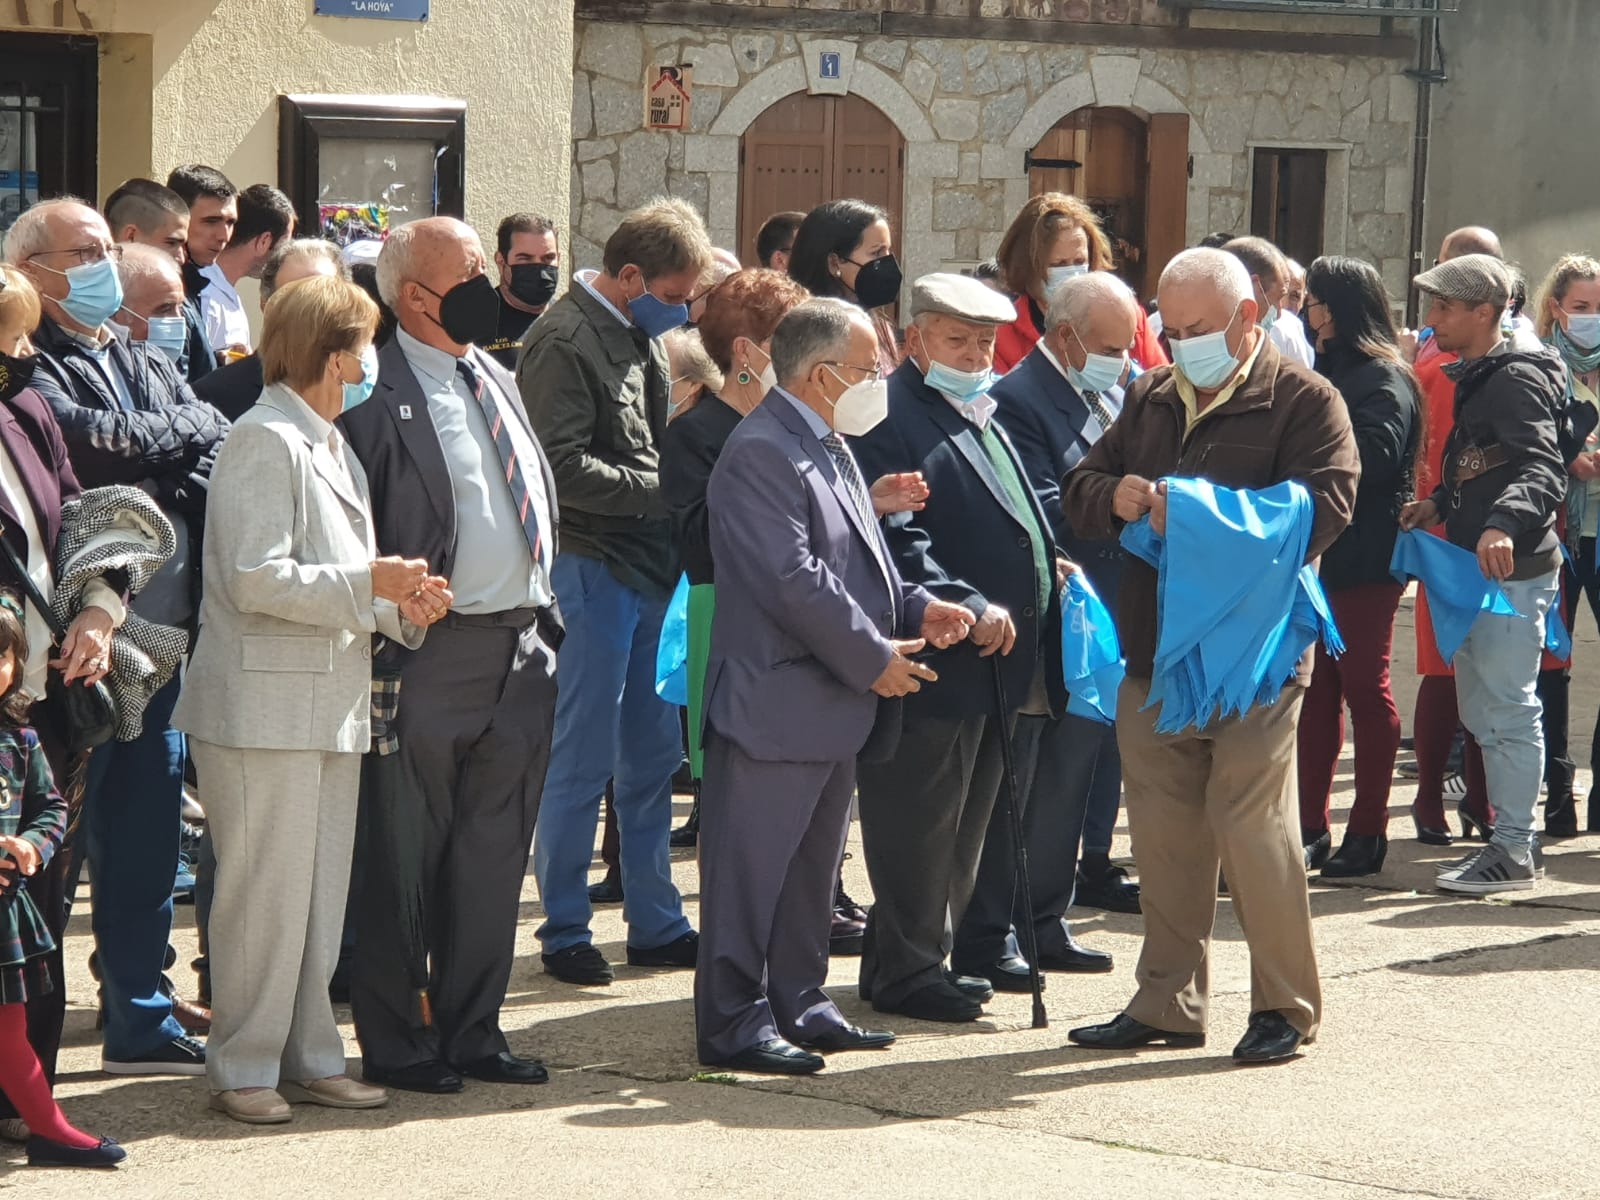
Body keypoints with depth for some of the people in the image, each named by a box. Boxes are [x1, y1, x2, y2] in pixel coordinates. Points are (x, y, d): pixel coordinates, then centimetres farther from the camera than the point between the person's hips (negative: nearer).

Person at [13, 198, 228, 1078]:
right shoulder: (31, 366, -4)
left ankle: (140, 1019, 19)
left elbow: (222, 449, 8)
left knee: (146, 836, 11)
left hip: (157, 633, 7)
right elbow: (91, 442, -20)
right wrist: (187, 427, -2)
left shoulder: (143, 363, 19)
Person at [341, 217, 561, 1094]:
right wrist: (388, 634, -16)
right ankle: (392, 1042, 11)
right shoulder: (377, 393, -12)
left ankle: (472, 1030, 22)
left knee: (495, 852, 13)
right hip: (433, 652, -8)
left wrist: (545, 616, 16)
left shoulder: (495, 379, 15)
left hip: (521, 646, 8)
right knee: (407, 854, 1)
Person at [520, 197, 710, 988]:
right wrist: (663, 491, -18)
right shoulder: (566, 343, -14)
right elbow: (564, 469, -21)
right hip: (594, 568, -9)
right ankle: (565, 933, 7)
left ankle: (655, 923, 21)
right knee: (583, 761, -2)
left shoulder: (644, 335, 14)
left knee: (653, 754, 13)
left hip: (651, 567, 9)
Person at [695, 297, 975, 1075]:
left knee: (811, 869, 17)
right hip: (773, 702, -10)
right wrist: (875, 658, -17)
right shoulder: (761, 453, -18)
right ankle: (733, 1023, 2)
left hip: (833, 701, 10)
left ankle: (799, 1004, 26)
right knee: (751, 868, -3)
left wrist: (915, 607, 5)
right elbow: (795, 581, -23)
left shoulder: (830, 448, 16)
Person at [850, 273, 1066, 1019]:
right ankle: (906, 970, 5)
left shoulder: (981, 419, 19)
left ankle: (947, 948, 27)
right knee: (919, 821, -2)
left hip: (993, 658, 10)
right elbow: (898, 539, -22)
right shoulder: (893, 419, -13)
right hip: (935, 658, -10)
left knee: (968, 819, 17)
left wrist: (1050, 571, 14)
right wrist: (968, 607, -25)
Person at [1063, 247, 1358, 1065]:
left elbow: (1324, 507, -18)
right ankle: (1168, 1001, 19)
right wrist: (1114, 498, -9)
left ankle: (1285, 1005, 5)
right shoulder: (1150, 401, 16)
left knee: (1253, 826, -7)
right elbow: (1078, 490, 16)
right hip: (1153, 654, 6)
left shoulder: (1304, 401, -4)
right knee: (1162, 829, 10)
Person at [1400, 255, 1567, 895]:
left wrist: (1504, 525, -41)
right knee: (1481, 711, 15)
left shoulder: (1516, 379, -14)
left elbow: (1543, 469, -26)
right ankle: (1504, 835, 23)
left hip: (1512, 572, -11)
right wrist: (1440, 504, 15)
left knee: (1509, 709, -6)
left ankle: (1514, 850, -2)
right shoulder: (1476, 378, 18)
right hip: (1478, 571, 11)